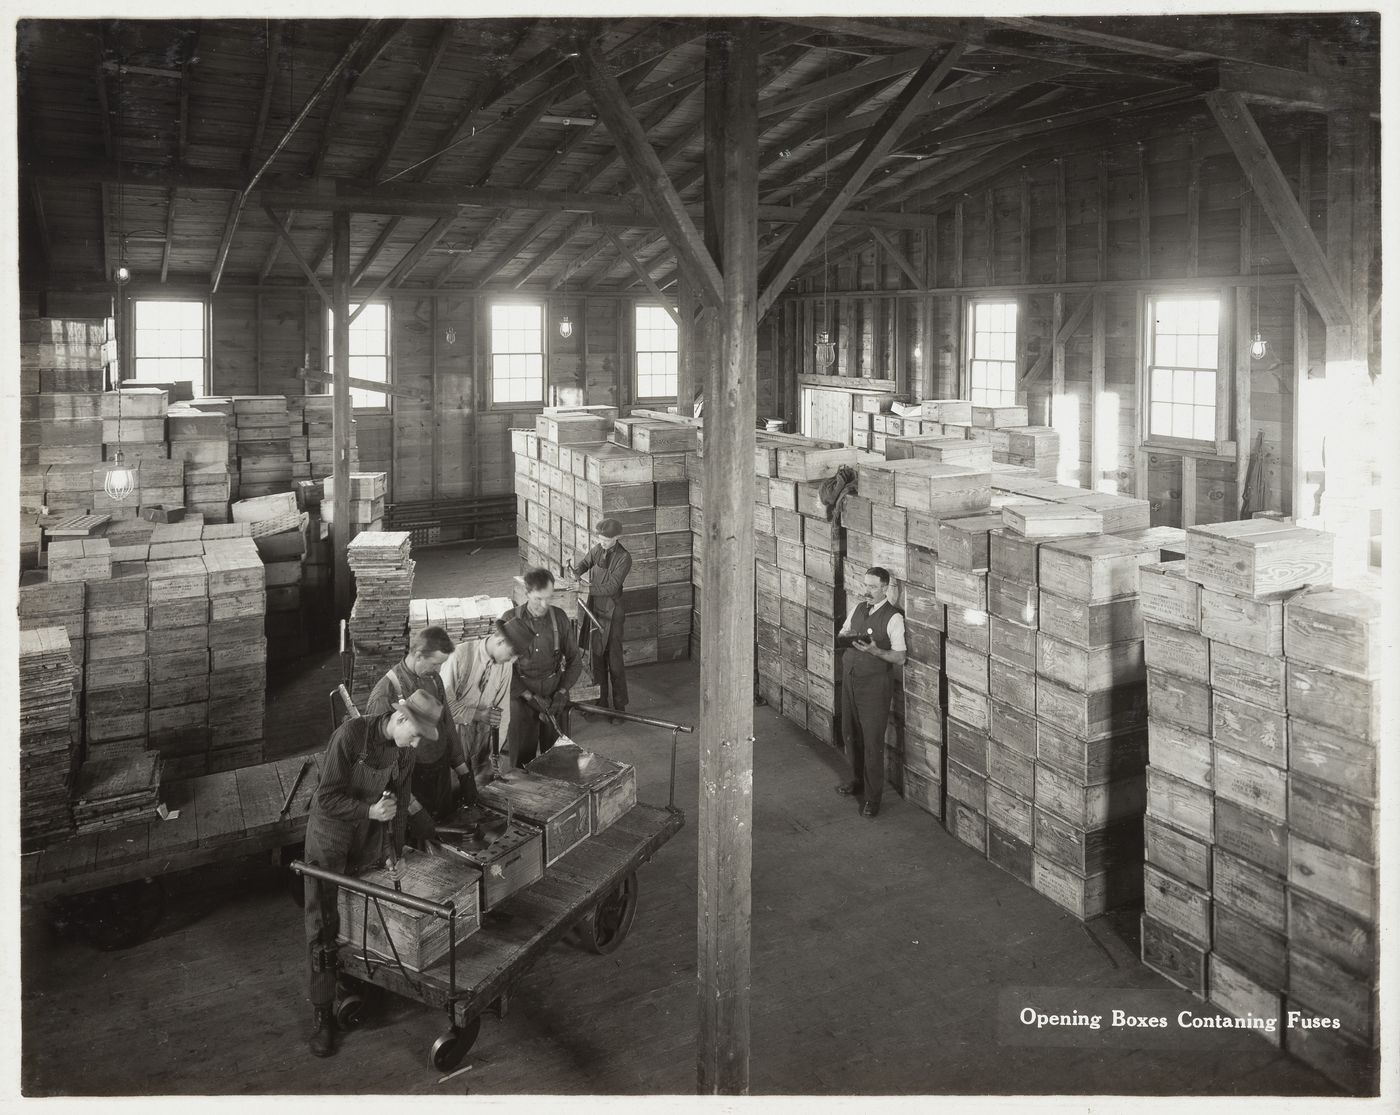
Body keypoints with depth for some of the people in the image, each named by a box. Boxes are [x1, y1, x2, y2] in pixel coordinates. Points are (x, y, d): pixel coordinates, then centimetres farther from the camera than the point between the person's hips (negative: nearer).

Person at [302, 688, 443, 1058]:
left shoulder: (405, 750, -7)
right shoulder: (350, 734, -26)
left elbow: (401, 801, 6)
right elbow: (327, 798, -23)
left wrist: (398, 852, 9)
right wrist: (369, 811, -35)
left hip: (368, 840, 5)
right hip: (329, 837, -5)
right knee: (322, 927, -1)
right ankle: (322, 1013, 9)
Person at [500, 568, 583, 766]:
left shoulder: (559, 617, -2)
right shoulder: (510, 621, -9)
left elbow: (575, 660, 6)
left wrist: (562, 692, -5)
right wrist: (530, 697, -13)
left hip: (554, 694, 2)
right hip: (521, 695, -2)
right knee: (523, 757, 2)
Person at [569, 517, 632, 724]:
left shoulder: (624, 558, -15)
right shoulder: (598, 548, 5)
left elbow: (611, 587, -20)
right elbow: (584, 562, 11)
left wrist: (588, 588, -27)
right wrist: (575, 572, -11)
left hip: (612, 613, -6)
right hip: (595, 610, 6)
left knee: (614, 660, -3)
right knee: (597, 658, 12)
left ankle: (619, 707, 5)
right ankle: (601, 701, 23)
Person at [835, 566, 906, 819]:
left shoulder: (893, 618, -14)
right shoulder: (858, 608, 6)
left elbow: (900, 658, -15)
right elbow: (841, 634, 18)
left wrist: (873, 649, -29)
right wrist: (846, 635, -6)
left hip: (875, 684, -7)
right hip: (850, 677, 7)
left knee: (872, 740, -2)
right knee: (850, 734, 17)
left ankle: (872, 796, 11)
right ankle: (858, 780, 38)